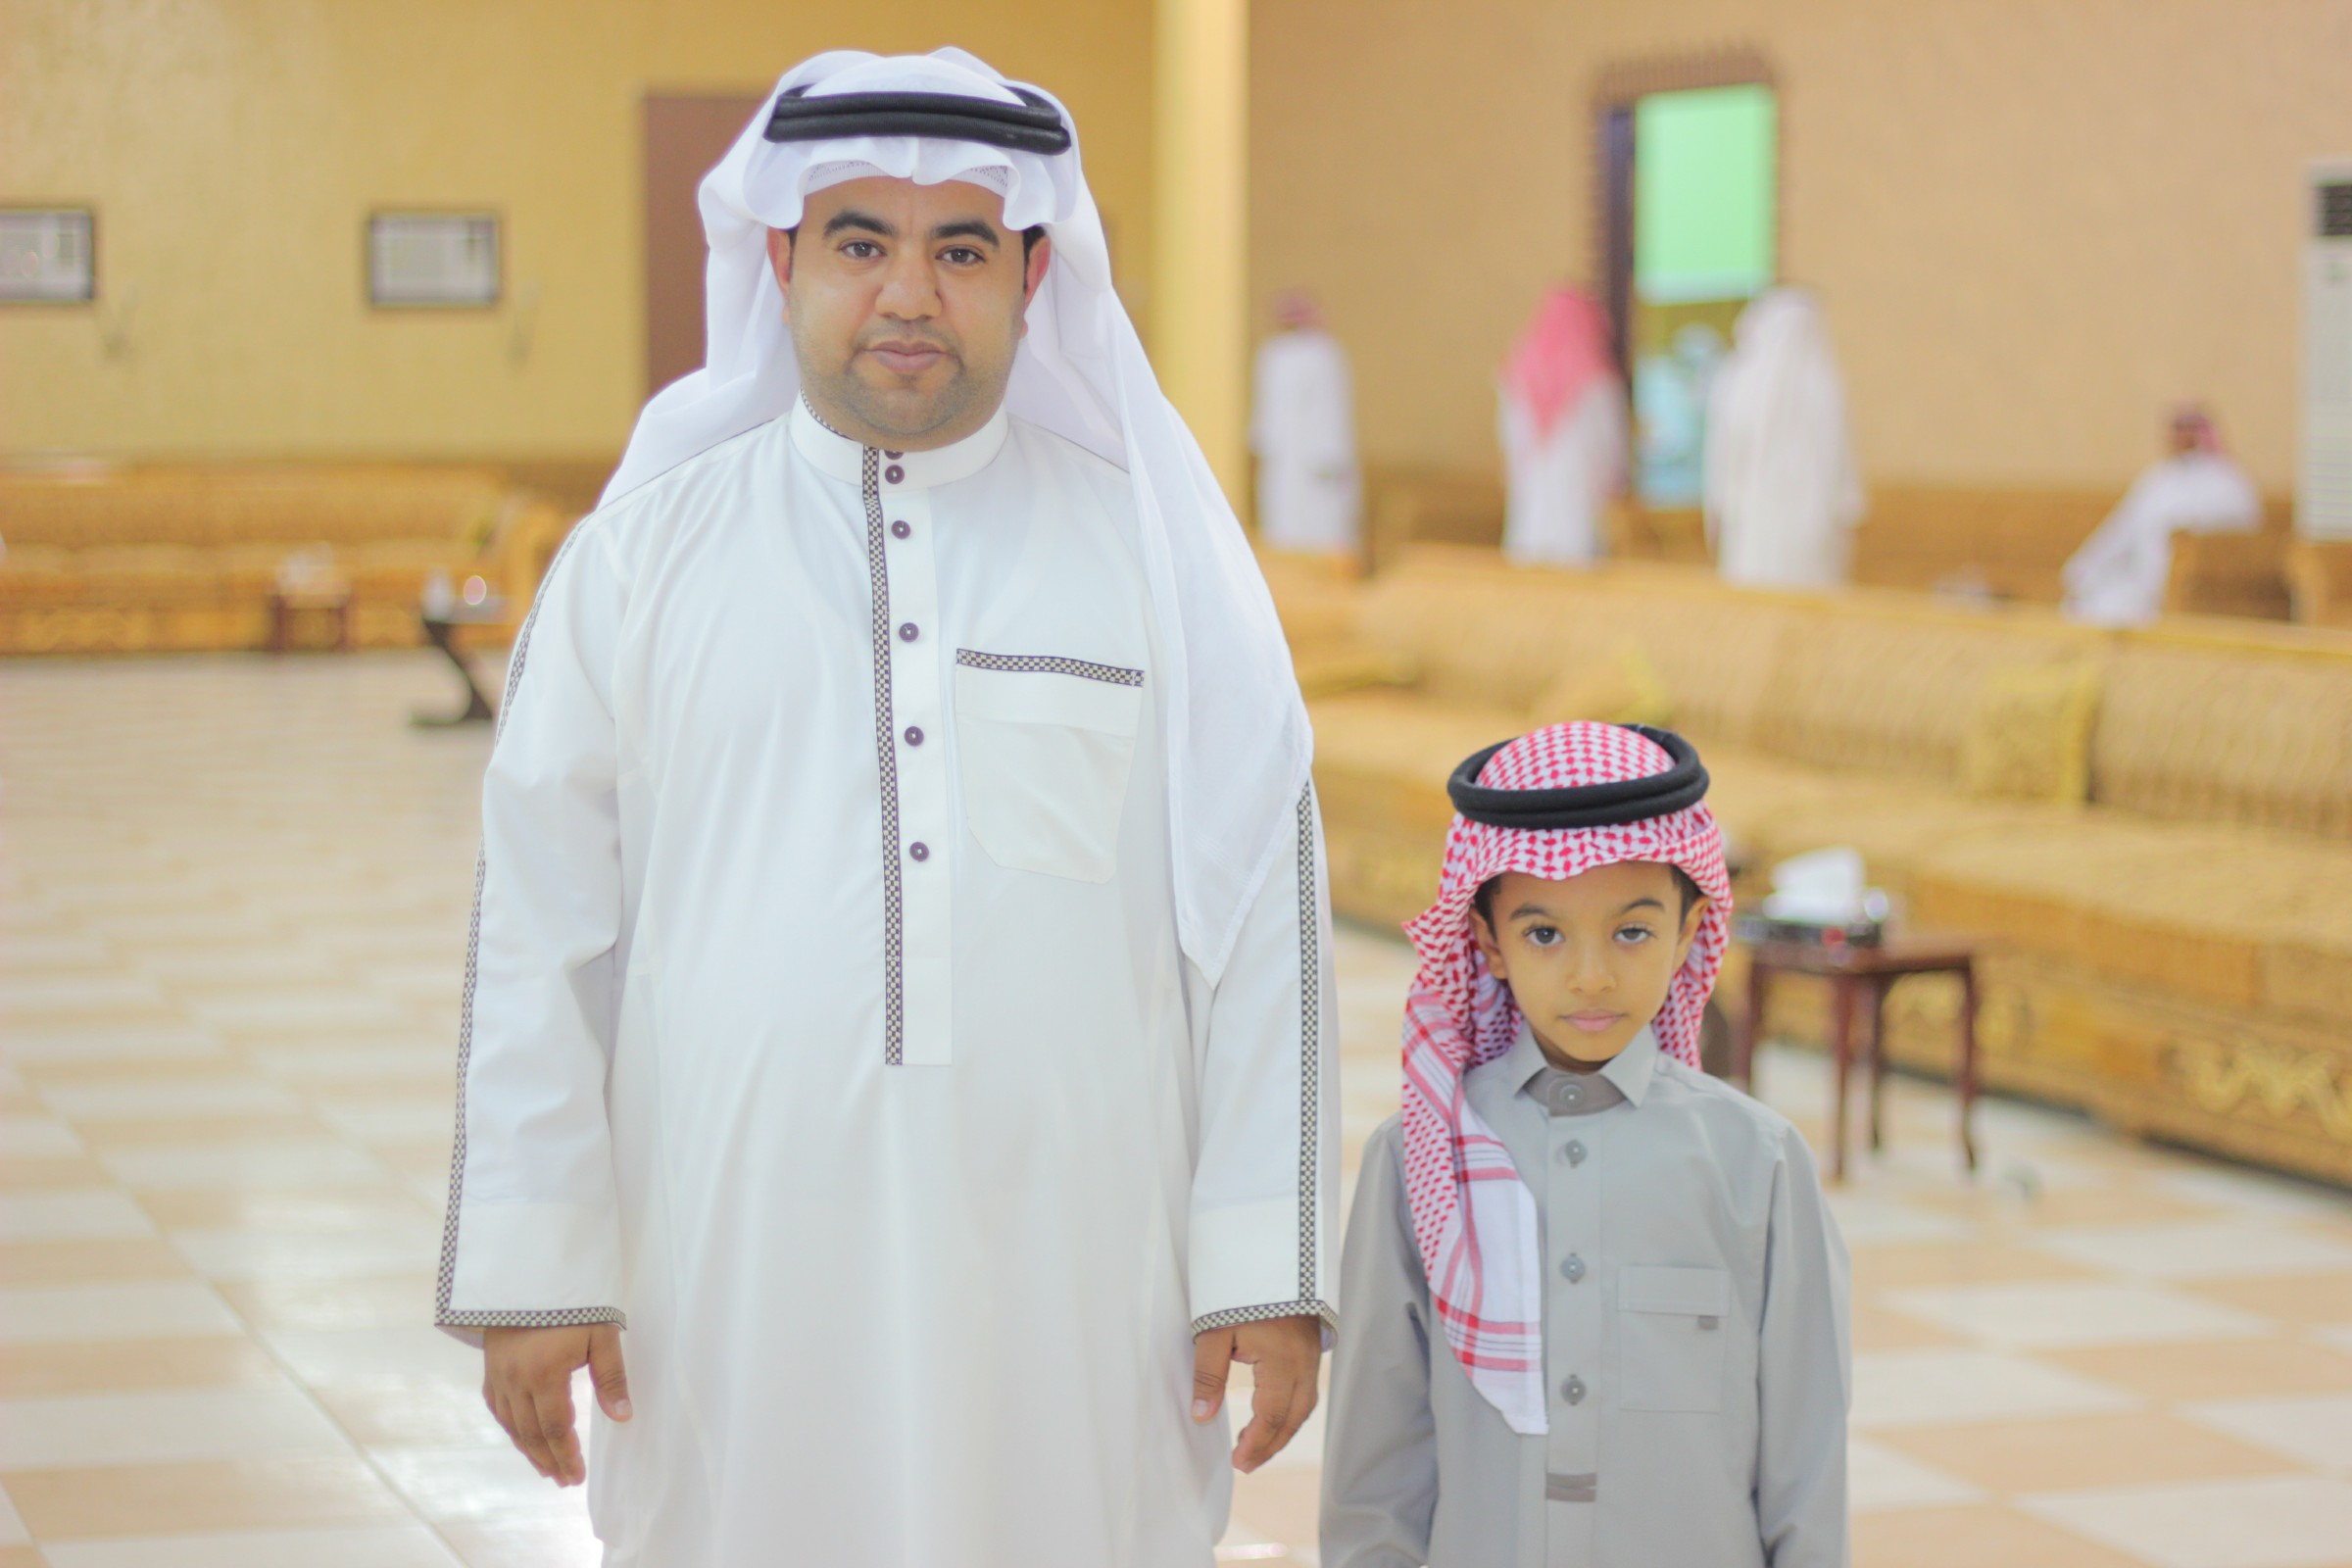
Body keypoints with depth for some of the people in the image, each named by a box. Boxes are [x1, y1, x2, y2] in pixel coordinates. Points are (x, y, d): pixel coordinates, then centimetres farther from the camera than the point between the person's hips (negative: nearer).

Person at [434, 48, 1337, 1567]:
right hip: (739, 1292, 0)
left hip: (1073, 1313, 0)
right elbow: (540, 939, 4)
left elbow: (1261, 926, 3)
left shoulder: (1153, 547, 5)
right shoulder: (649, 548, 5)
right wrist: (535, 1266, 0)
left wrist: (1266, 1271, -2)